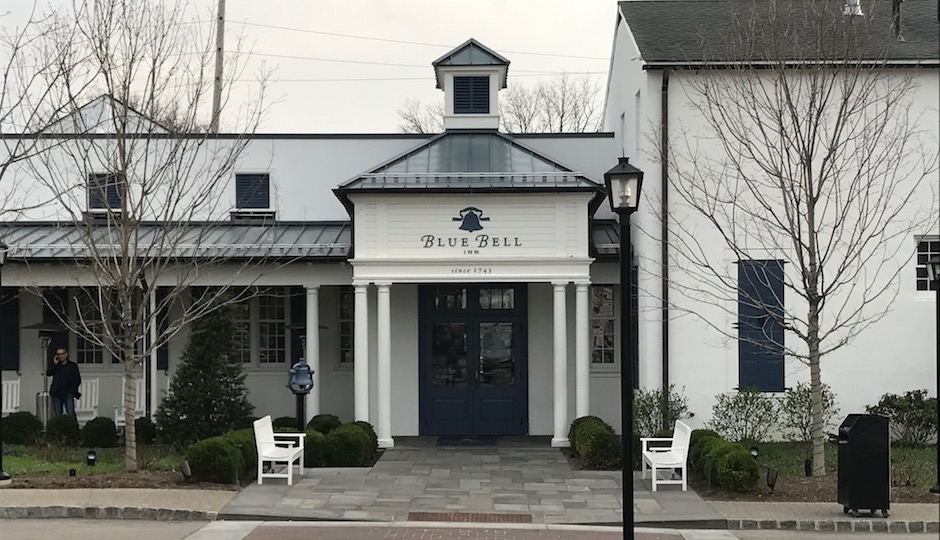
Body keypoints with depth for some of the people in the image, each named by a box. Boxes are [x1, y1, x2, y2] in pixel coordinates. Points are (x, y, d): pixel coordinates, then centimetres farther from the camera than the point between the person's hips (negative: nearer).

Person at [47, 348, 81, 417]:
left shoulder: (73, 366, 9)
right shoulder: (55, 366, 15)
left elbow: (78, 380, 7)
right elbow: (48, 373, -2)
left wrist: (72, 391, -4)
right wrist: (55, 363, -5)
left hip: (68, 394, -2)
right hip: (56, 394, 2)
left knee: (71, 414, -12)